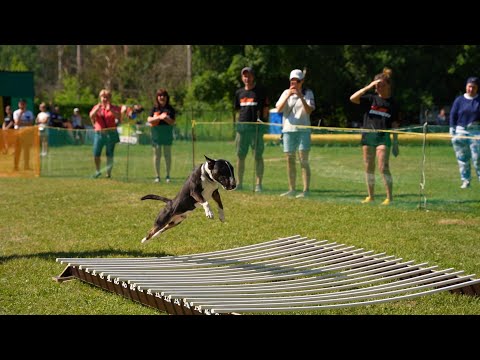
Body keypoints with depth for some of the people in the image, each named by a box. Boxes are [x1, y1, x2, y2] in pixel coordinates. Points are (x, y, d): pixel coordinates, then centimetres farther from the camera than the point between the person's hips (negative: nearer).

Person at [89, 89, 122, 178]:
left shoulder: (114, 108, 5)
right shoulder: (96, 107, 10)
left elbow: (119, 116, -13)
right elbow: (91, 116, -6)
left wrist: (110, 109, -22)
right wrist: (97, 108, -19)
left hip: (111, 133, -1)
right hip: (99, 133, 1)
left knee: (109, 155, 1)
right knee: (96, 154, -2)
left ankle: (108, 173, 8)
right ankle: (97, 171, 18)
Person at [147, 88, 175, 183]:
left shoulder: (170, 109, 2)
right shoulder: (154, 108, 5)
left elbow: (172, 122, -4)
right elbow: (149, 119, -6)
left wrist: (165, 118, -22)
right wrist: (159, 117, -18)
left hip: (167, 134, -1)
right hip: (156, 133, 1)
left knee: (167, 155, 3)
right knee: (156, 155, 3)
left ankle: (168, 176, 11)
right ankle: (157, 176, 9)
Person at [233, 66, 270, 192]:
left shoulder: (260, 91, 2)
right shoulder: (239, 92, 16)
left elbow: (266, 108, 1)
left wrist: (263, 122, -9)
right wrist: (238, 127, 12)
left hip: (256, 127, -5)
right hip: (242, 127, 5)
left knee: (258, 156, -5)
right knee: (240, 156, 6)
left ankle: (258, 184, -3)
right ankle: (239, 183, 14)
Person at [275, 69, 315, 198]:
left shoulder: (308, 93, 3)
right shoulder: (286, 93, 10)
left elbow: (309, 110, -10)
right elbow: (279, 109, -2)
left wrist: (301, 96, -20)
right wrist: (288, 95, -13)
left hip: (303, 130, -3)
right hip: (288, 129, 3)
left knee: (303, 161, -8)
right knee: (290, 161, 6)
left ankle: (306, 190, -9)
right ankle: (292, 189, 14)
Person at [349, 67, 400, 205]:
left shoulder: (392, 103, 3)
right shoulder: (371, 99, 6)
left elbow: (394, 124, 4)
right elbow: (353, 98, -8)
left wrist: (395, 143, 1)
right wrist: (368, 87, -14)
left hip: (383, 138, -3)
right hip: (368, 136, 3)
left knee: (383, 168, -11)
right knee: (369, 168, 7)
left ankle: (389, 197, -6)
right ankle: (371, 196, 17)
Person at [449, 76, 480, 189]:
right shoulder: (459, 100, 7)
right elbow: (453, 115, 7)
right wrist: (452, 130, 0)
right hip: (461, 132, 2)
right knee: (462, 158, 4)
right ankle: (465, 180, 12)